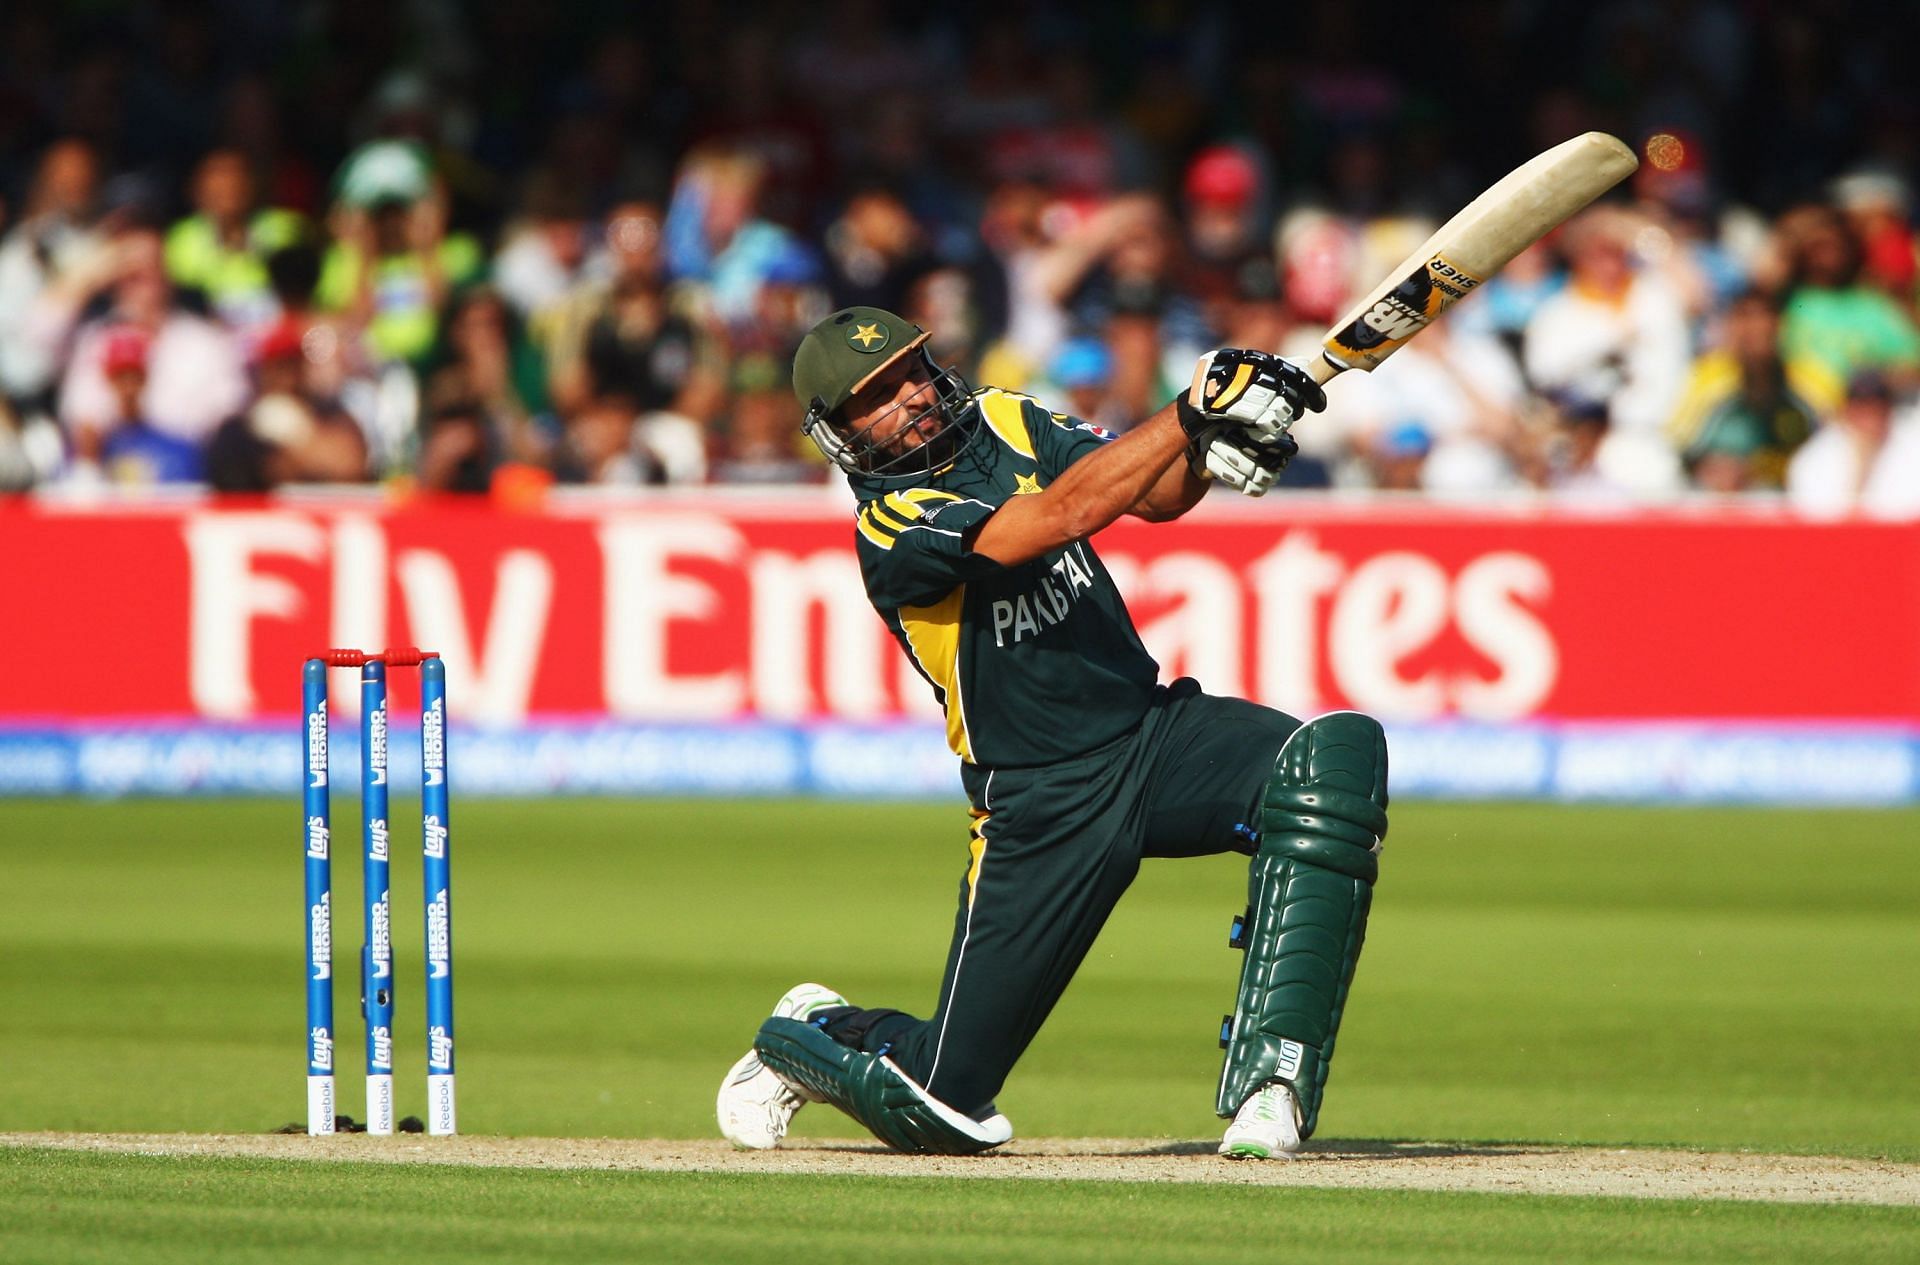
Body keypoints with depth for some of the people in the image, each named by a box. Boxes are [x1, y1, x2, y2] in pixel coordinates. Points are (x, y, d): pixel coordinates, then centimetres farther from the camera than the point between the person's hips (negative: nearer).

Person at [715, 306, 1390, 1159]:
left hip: (1161, 731, 5)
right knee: (944, 1104, -3)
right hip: (1042, 803, -5)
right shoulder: (891, 530, -15)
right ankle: (811, 1038, 35)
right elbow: (1062, 515, -29)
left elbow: (1155, 496, -1)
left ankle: (1267, 1086, -26)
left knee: (1338, 753, -27)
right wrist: (1192, 412, -34)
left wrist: (1214, 449, -23)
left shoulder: (1004, 424, 6)